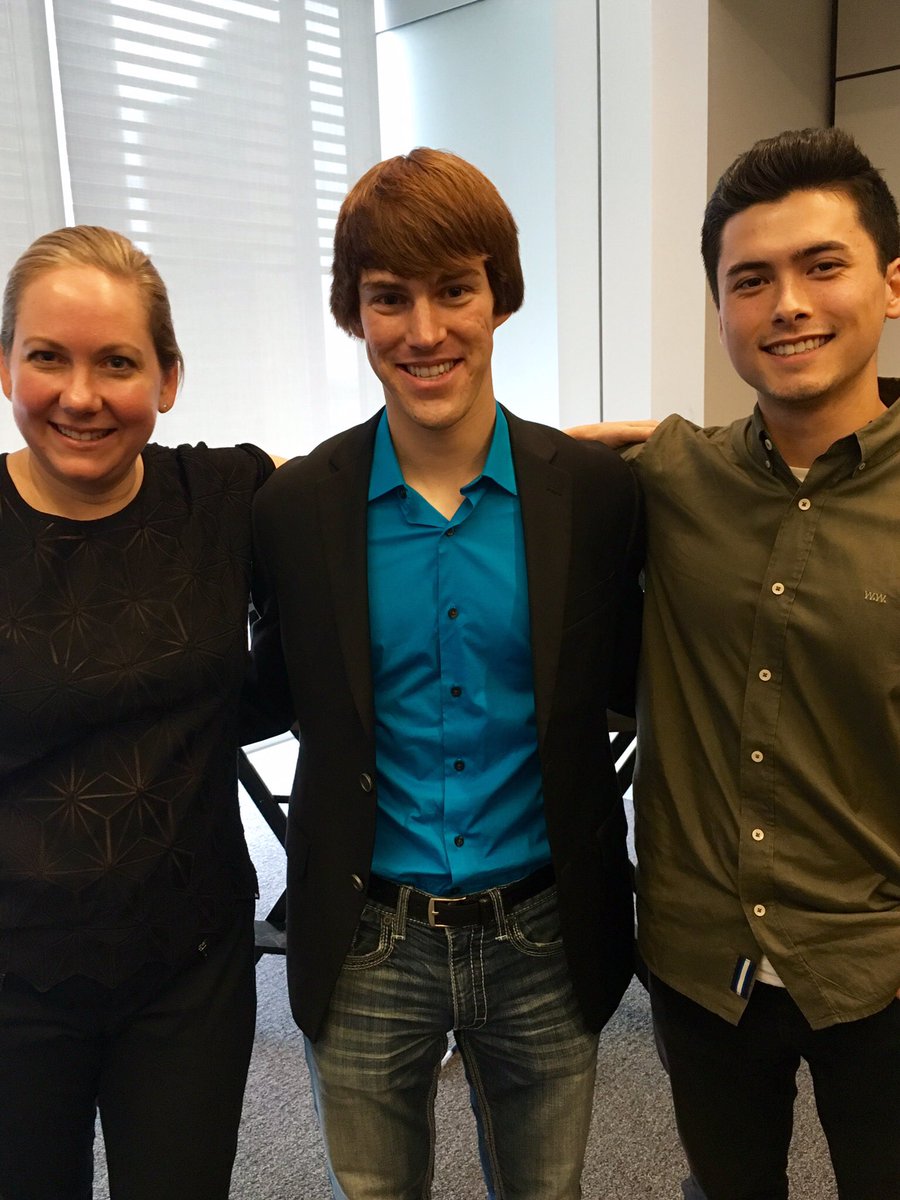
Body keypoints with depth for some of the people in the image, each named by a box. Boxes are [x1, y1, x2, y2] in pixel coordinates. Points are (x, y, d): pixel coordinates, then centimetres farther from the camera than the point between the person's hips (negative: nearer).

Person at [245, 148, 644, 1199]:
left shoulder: (596, 491, -9)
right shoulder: (294, 506, -8)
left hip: (547, 947, 1)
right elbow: (282, 699, 3)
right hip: (365, 953, 0)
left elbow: (622, 687, 2)